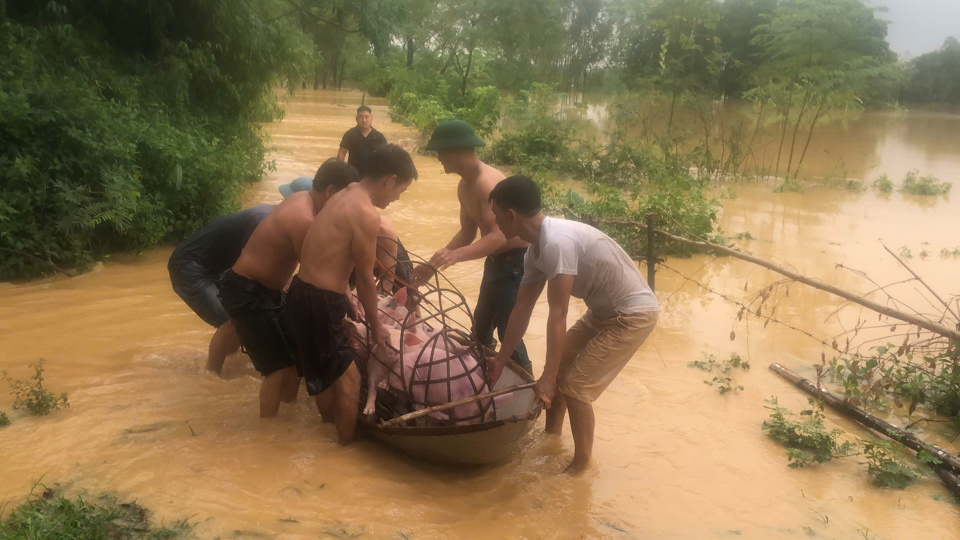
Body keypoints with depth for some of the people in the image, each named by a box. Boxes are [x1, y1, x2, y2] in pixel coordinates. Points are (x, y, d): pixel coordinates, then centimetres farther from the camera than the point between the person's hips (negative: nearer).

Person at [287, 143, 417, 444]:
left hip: (303, 291, 9)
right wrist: (375, 325, 1)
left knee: (326, 366, 28)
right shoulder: (367, 214, -19)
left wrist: (348, 302, 24)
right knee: (349, 376, 6)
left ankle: (329, 417, 49)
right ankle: (348, 441, 22)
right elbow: (365, 278, -12)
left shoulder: (344, 197, 9)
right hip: (319, 301, -9)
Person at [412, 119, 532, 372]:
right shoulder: (464, 187, 4)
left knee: (508, 331, -7)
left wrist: (457, 255, -48)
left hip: (518, 260, -10)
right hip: (496, 259, 10)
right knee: (481, 326, 19)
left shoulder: (488, 183, -26)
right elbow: (467, 233, 13)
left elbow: (499, 236, -36)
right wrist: (434, 264, 6)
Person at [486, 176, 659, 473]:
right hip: (604, 311, 9)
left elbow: (557, 315, -30)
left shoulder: (557, 242, -30)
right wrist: (500, 360, 15)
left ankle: (581, 465, 12)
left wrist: (548, 377, -26)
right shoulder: (536, 249, 1)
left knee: (574, 386, -7)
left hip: (633, 314, -9)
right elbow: (522, 309, 9)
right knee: (558, 369, 14)